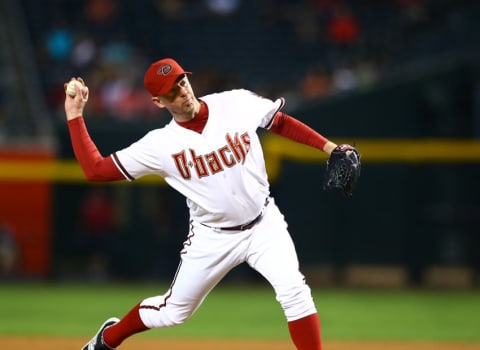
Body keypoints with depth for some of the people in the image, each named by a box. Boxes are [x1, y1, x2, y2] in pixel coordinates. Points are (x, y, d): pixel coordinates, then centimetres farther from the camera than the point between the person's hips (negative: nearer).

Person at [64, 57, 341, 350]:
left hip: (263, 225, 0)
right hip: (212, 237, 0)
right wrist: (75, 116, -15)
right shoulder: (161, 144, -13)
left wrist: (327, 146, -4)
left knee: (294, 291, -21)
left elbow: (282, 123, 5)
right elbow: (95, 169, -12)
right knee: (174, 311, 11)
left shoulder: (237, 103, -10)